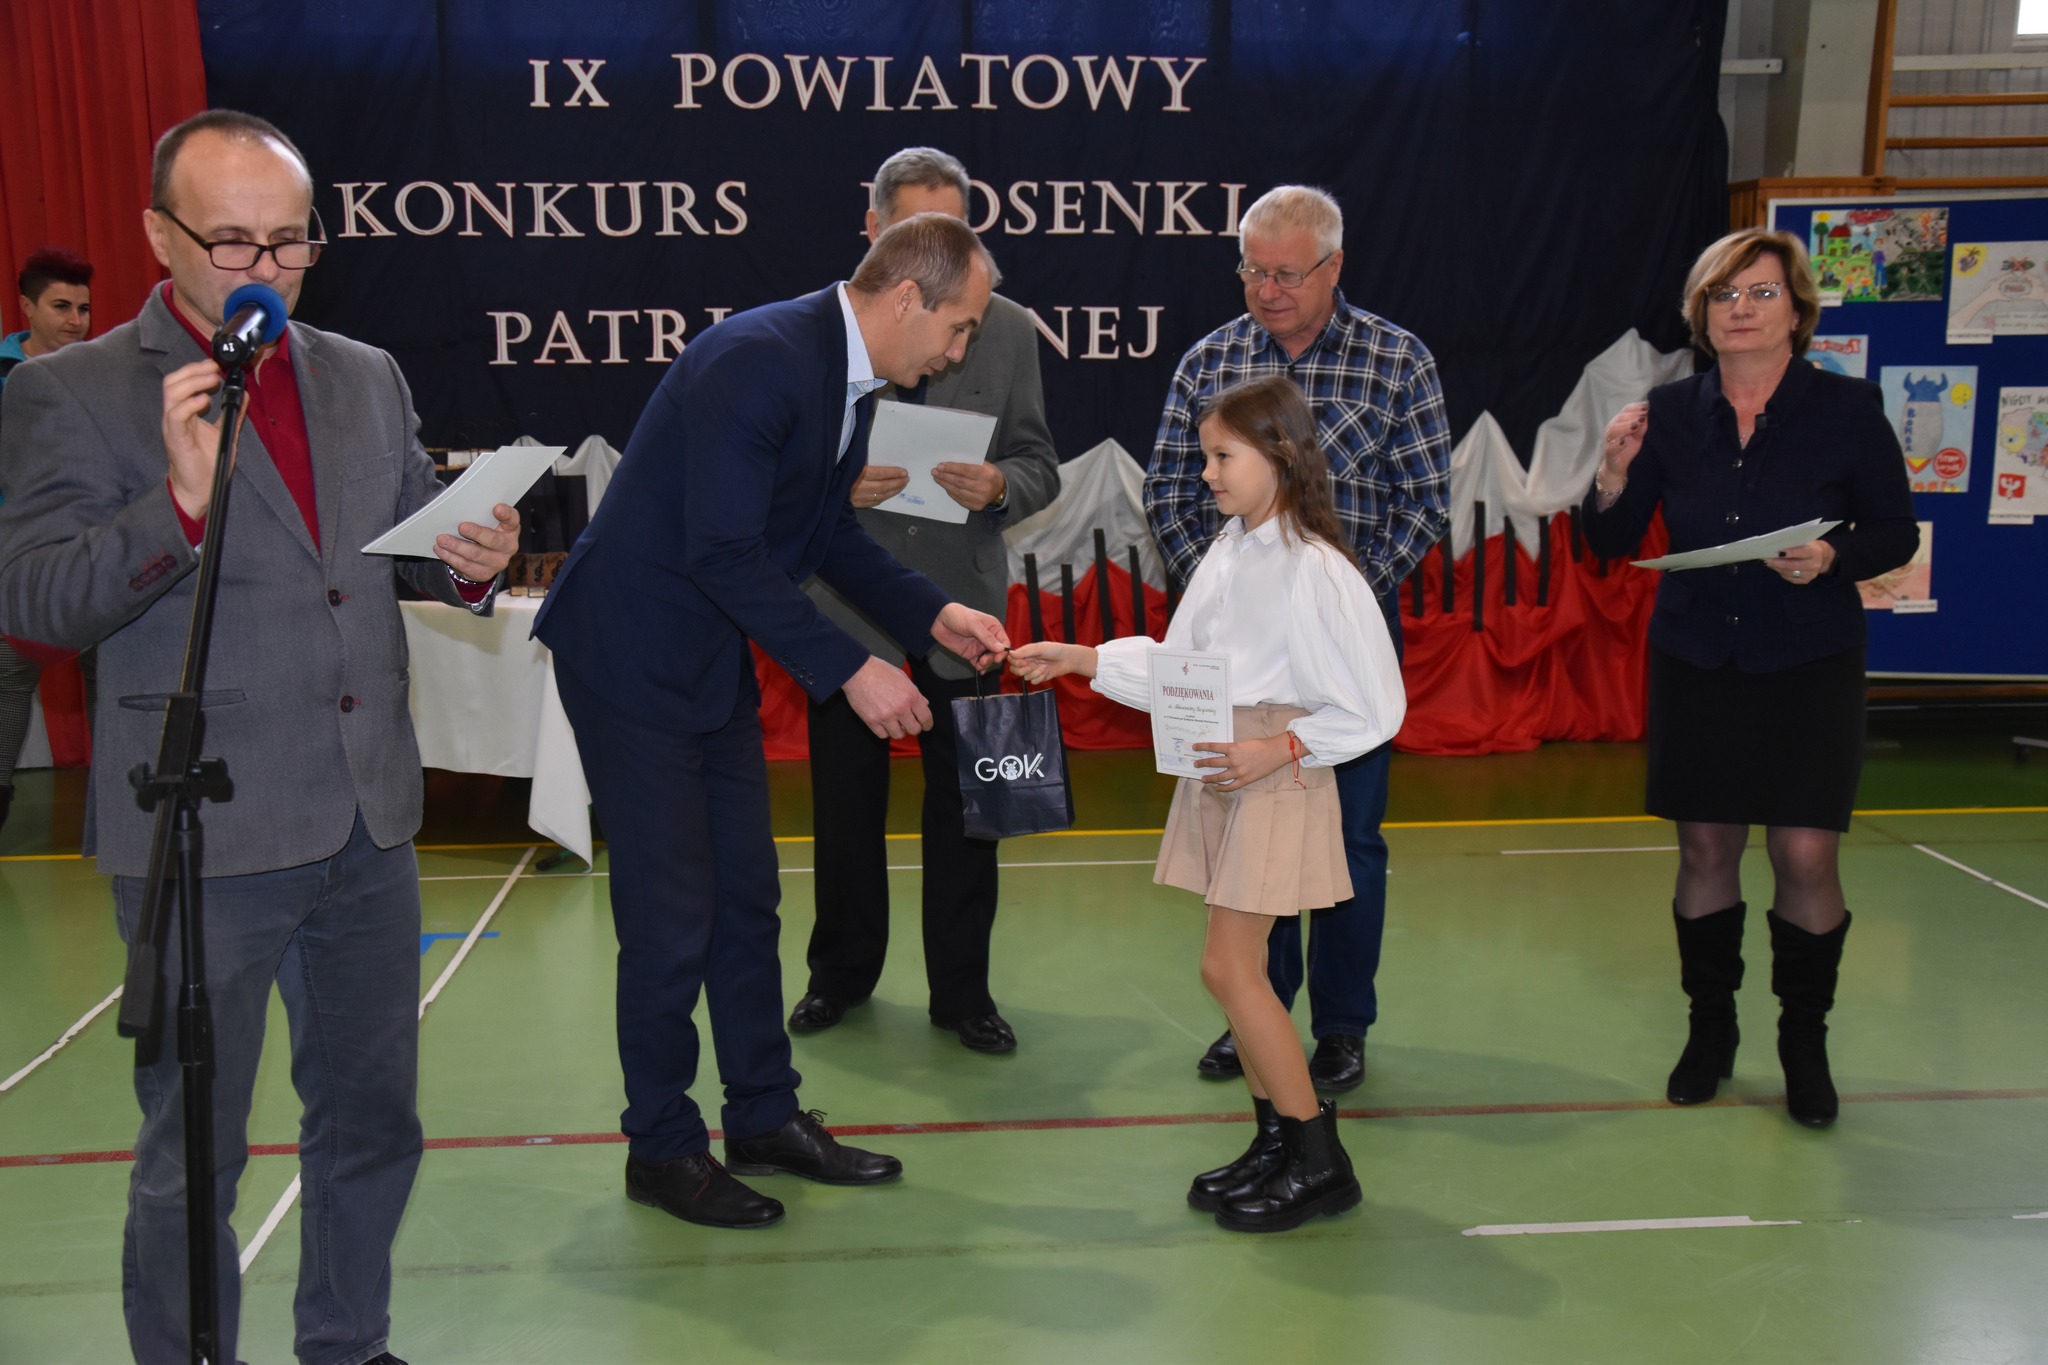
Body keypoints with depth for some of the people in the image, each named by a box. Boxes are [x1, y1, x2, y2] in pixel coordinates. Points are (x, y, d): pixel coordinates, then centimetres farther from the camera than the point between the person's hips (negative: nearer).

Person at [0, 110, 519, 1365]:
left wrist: (469, 560, -7)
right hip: (206, 835, -5)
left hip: (369, 822, 5)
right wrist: (182, 501, -28)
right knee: (193, 1158, 9)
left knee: (373, 1122, 18)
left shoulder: (369, 378, 9)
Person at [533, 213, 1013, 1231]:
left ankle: (766, 1117, 27)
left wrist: (932, 616, 3)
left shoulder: (850, 378, 6)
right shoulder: (760, 359, -24)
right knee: (671, 914, -1)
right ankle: (662, 1147, 17)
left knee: (745, 897, 14)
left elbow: (828, 533, 14)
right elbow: (723, 552, -28)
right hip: (633, 651, -9)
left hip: (715, 657, 9)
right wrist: (847, 670, -25)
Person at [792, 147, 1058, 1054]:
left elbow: (1040, 466, 4)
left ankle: (962, 990, 22)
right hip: (846, 604, 0)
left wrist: (999, 486, -18)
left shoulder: (1007, 330, 4)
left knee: (964, 807, 6)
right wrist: (835, 484, -18)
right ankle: (842, 974, 30)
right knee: (845, 805, 11)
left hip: (962, 605, 1)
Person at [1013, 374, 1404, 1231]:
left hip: (1279, 779, -8)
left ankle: (1322, 1164, 5)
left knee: (1229, 967, -8)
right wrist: (1081, 660, 8)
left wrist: (1278, 750, -20)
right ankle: (1277, 1141, 25)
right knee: (1237, 966, 11)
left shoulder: (1317, 570, -15)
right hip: (1218, 773, 8)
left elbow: (1374, 707, -13)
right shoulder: (1228, 551, 9)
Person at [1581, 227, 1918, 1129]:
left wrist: (1835, 556, -18)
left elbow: (1897, 532, 1)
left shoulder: (1846, 410, -4)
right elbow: (1611, 544, 2)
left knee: (1806, 855, -4)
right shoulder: (1669, 414, 1)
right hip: (1694, 663, 2)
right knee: (1705, 850, 6)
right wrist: (1614, 476, -17)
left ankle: (1804, 1039, 16)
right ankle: (1710, 1028, 24)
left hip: (1809, 667, -2)